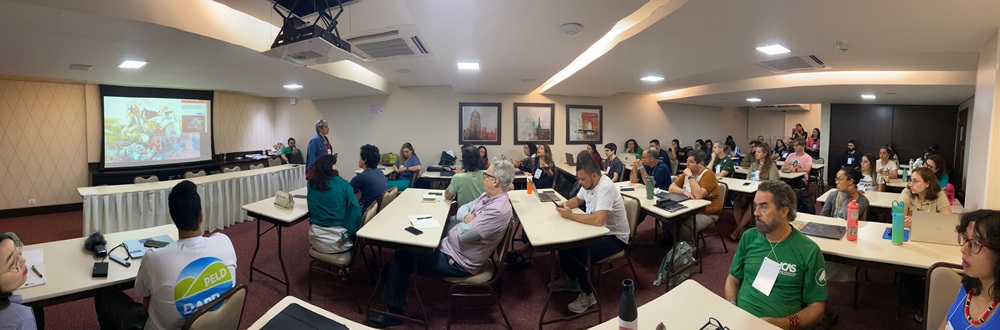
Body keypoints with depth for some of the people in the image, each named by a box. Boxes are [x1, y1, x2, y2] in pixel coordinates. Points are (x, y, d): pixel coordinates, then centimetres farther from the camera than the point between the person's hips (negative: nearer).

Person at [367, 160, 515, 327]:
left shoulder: (498, 210, -30)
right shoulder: (490, 196, 1)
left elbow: (463, 234, -30)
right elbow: (462, 210, 5)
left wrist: (465, 221, -8)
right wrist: (467, 217, -18)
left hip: (458, 262, -9)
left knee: (402, 259, -2)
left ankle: (395, 313, 15)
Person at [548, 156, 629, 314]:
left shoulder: (605, 188, -30)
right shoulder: (589, 183, -2)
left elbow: (598, 220, -41)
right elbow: (578, 199, 17)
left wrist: (571, 215, -31)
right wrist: (565, 204, -6)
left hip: (614, 237, -9)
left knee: (576, 254, -24)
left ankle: (588, 295, -1)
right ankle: (571, 279, 21)